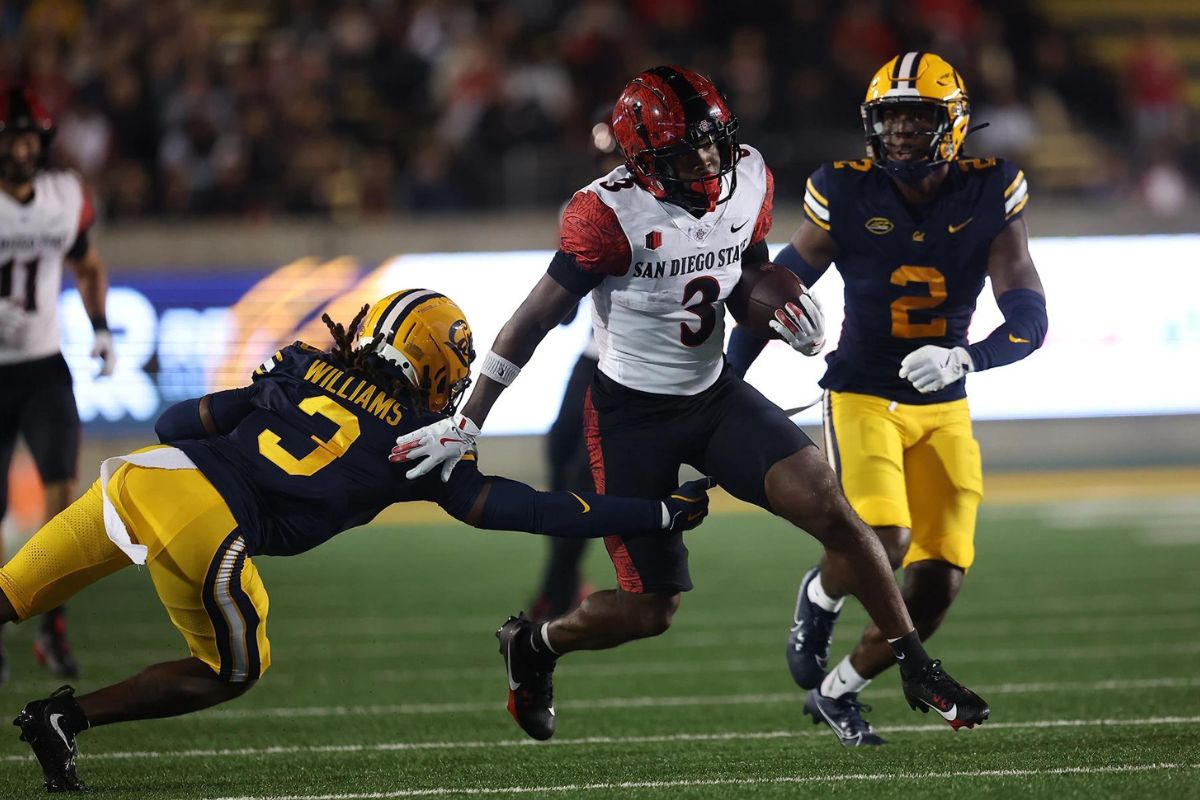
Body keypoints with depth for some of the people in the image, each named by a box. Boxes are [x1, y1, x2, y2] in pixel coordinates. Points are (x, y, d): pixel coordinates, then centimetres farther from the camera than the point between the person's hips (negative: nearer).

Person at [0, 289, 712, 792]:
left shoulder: (301, 371, 20)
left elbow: (175, 423, 21)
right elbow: (521, 510, 14)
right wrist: (662, 514, 19)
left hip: (148, 476, 4)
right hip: (205, 533, -4)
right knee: (232, 672, 22)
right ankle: (67, 719, 12)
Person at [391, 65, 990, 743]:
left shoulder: (749, 179, -6)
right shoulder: (611, 215, -23)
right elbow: (535, 321, -18)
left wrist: (788, 315, -10)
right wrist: (467, 426, -17)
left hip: (716, 394, 5)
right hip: (632, 414, -5)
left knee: (833, 511, -12)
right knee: (650, 611, -1)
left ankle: (918, 668, 0)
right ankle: (533, 646, 29)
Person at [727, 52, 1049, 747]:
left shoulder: (990, 199, -7)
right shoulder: (847, 197, -10)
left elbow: (1030, 319, -12)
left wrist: (963, 359, -32)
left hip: (944, 411, 3)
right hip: (862, 398, -3)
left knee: (937, 585, -4)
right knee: (882, 541, -27)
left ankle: (838, 690, 20)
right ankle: (820, 596, 9)